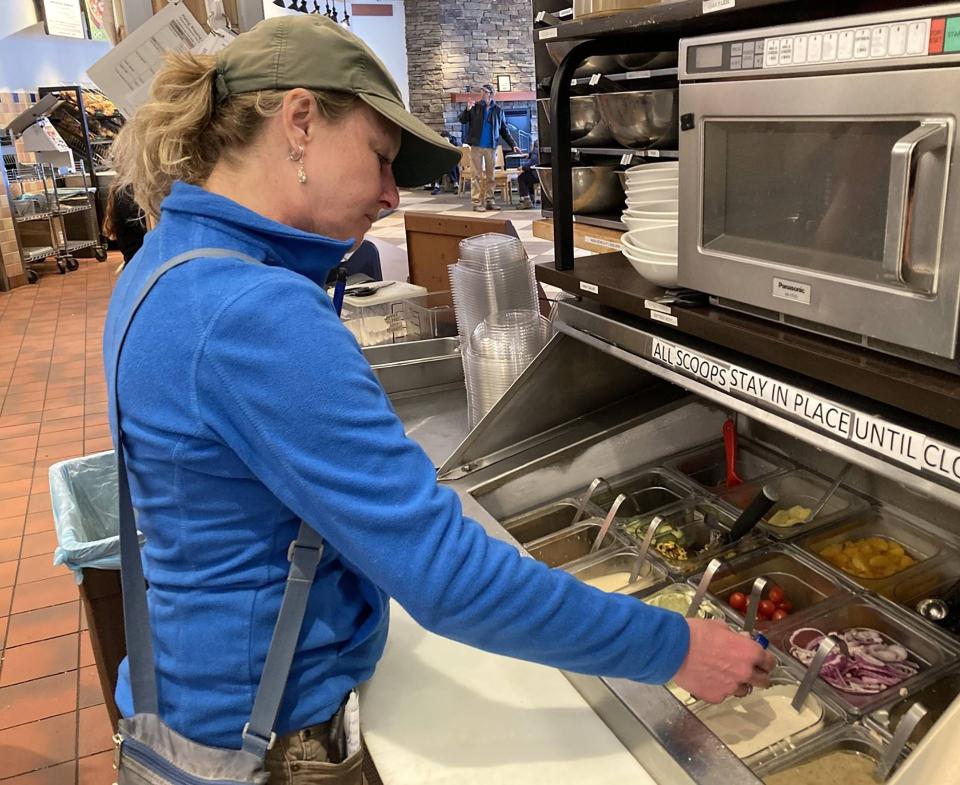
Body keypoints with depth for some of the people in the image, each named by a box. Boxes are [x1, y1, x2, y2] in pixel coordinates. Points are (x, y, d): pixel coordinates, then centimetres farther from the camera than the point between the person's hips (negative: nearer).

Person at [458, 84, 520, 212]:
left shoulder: (498, 110, 6)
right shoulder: (475, 107, 3)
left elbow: (504, 130, 10)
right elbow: (462, 120, 0)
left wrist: (513, 145, 4)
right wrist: (467, 109, -19)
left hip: (490, 147, 2)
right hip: (476, 146, -2)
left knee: (490, 176, 7)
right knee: (477, 176, -2)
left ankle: (489, 201, 14)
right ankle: (477, 202, 0)